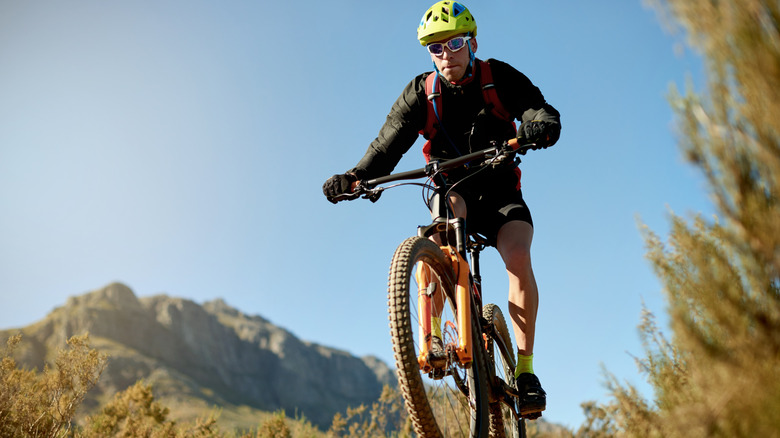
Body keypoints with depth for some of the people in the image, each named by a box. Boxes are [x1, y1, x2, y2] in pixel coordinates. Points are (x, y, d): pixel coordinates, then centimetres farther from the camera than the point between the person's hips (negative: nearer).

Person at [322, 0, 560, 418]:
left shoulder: (500, 78, -9)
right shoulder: (420, 93, -7)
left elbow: (542, 110, -22)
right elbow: (387, 146, -16)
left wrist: (541, 125, -47)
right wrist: (354, 177, -35)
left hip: (500, 192, 0)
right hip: (453, 191, 1)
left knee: (518, 257, -26)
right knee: (447, 212, -36)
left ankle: (525, 369, -15)